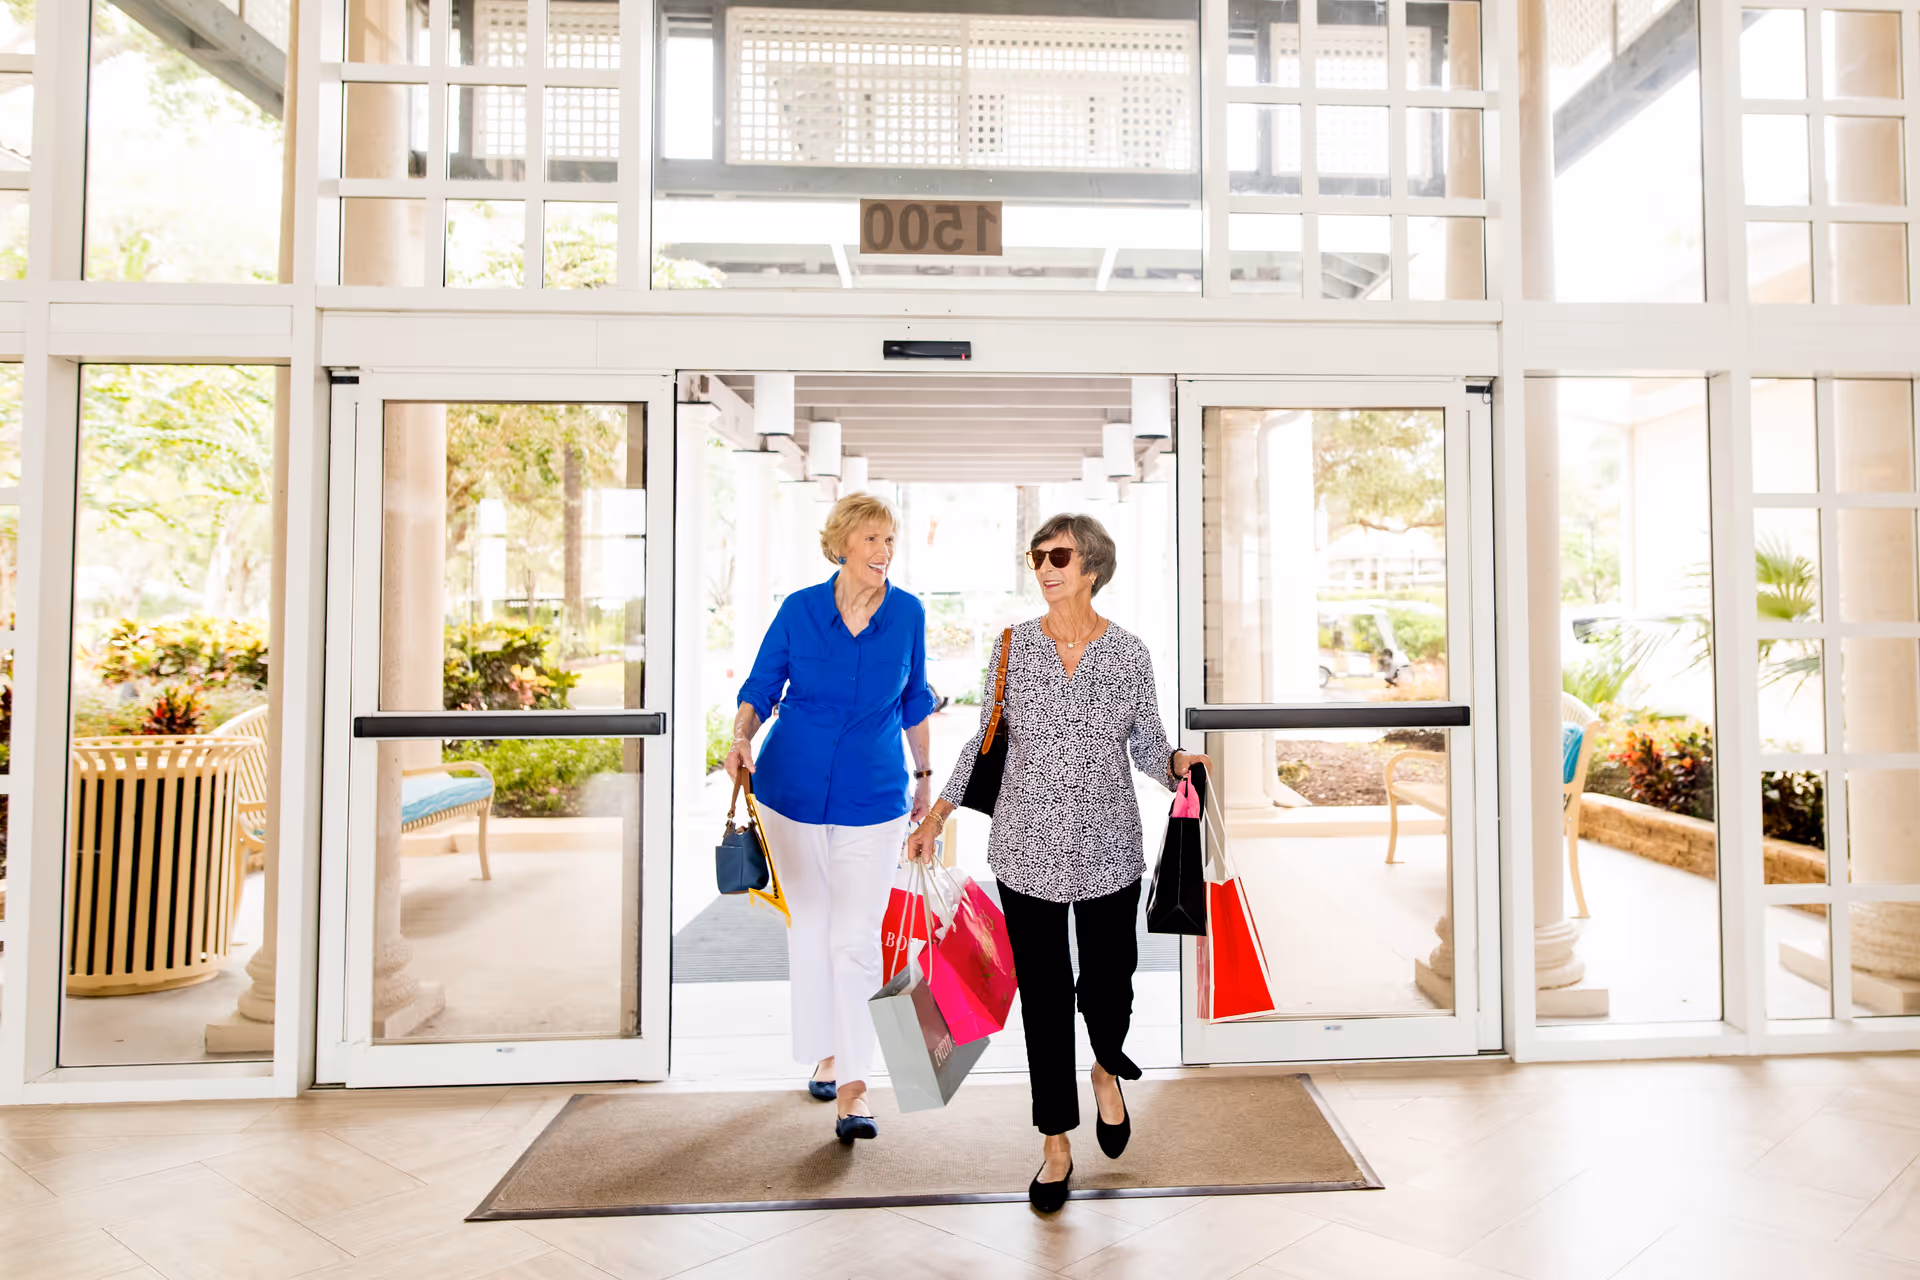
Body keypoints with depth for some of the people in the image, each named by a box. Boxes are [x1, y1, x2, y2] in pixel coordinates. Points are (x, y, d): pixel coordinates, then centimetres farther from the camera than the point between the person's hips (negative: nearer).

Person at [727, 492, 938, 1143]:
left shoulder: (908, 613, -3)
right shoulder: (800, 609, -6)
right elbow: (760, 688, 0)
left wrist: (924, 776, 14)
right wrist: (741, 739, -19)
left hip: (873, 797, -1)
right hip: (792, 788, 1)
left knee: (857, 939, -7)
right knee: (810, 924, 14)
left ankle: (853, 1091, -1)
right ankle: (825, 1052, 34)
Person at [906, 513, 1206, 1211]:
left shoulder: (1129, 652, -3)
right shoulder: (1013, 646, -2)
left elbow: (1146, 743, 5)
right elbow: (986, 740, 5)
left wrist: (1179, 762, -16)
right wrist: (937, 814, -1)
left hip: (1108, 848, 0)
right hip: (1028, 847, 0)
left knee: (1108, 981, 10)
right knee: (1043, 993, 7)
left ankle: (1107, 1071, 47)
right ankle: (1056, 1145, 26)